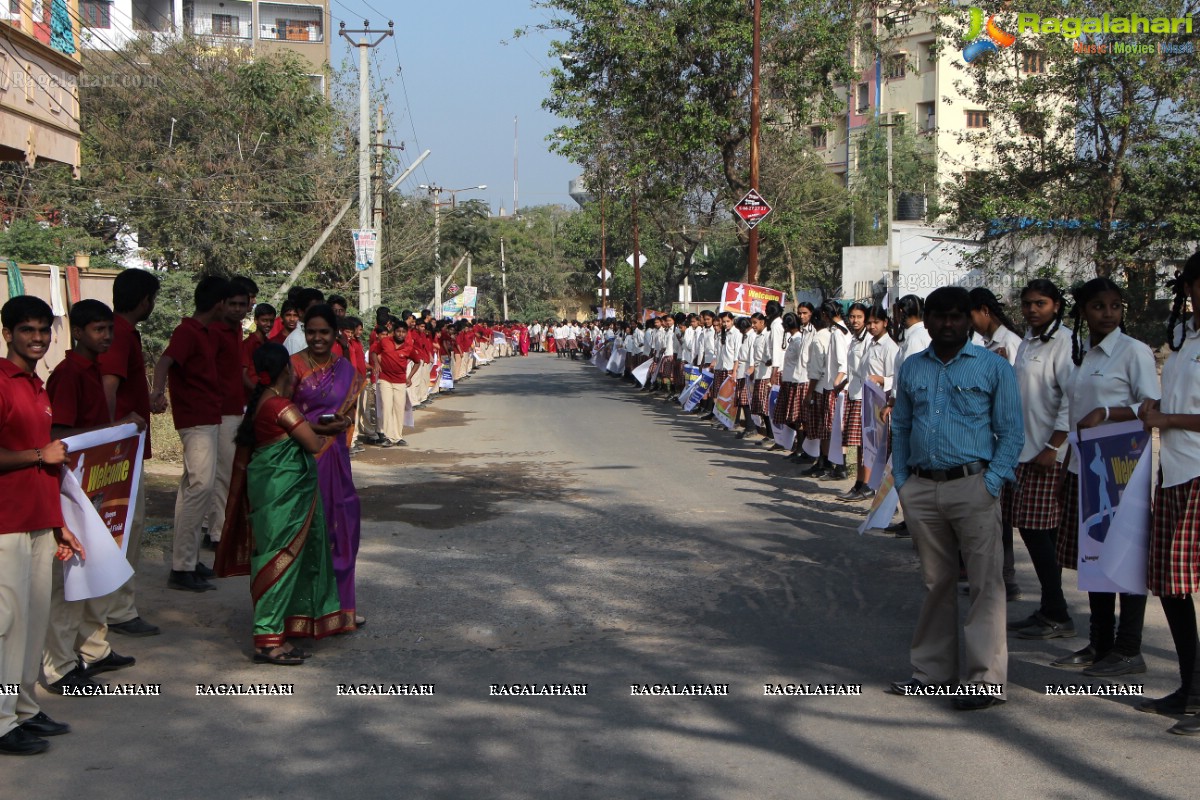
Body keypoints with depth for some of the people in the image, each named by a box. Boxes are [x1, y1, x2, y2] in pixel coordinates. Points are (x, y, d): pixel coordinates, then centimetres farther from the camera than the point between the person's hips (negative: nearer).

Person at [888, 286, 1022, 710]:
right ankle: (932, 667, 22)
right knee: (936, 581, 13)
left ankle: (987, 679, 1)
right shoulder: (912, 368, 13)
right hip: (922, 488, 4)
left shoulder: (993, 367, 1)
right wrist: (902, 481, 7)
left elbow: (1011, 432, 0)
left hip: (972, 487, -4)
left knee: (985, 583, -4)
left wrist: (992, 483, -11)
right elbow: (900, 428, 18)